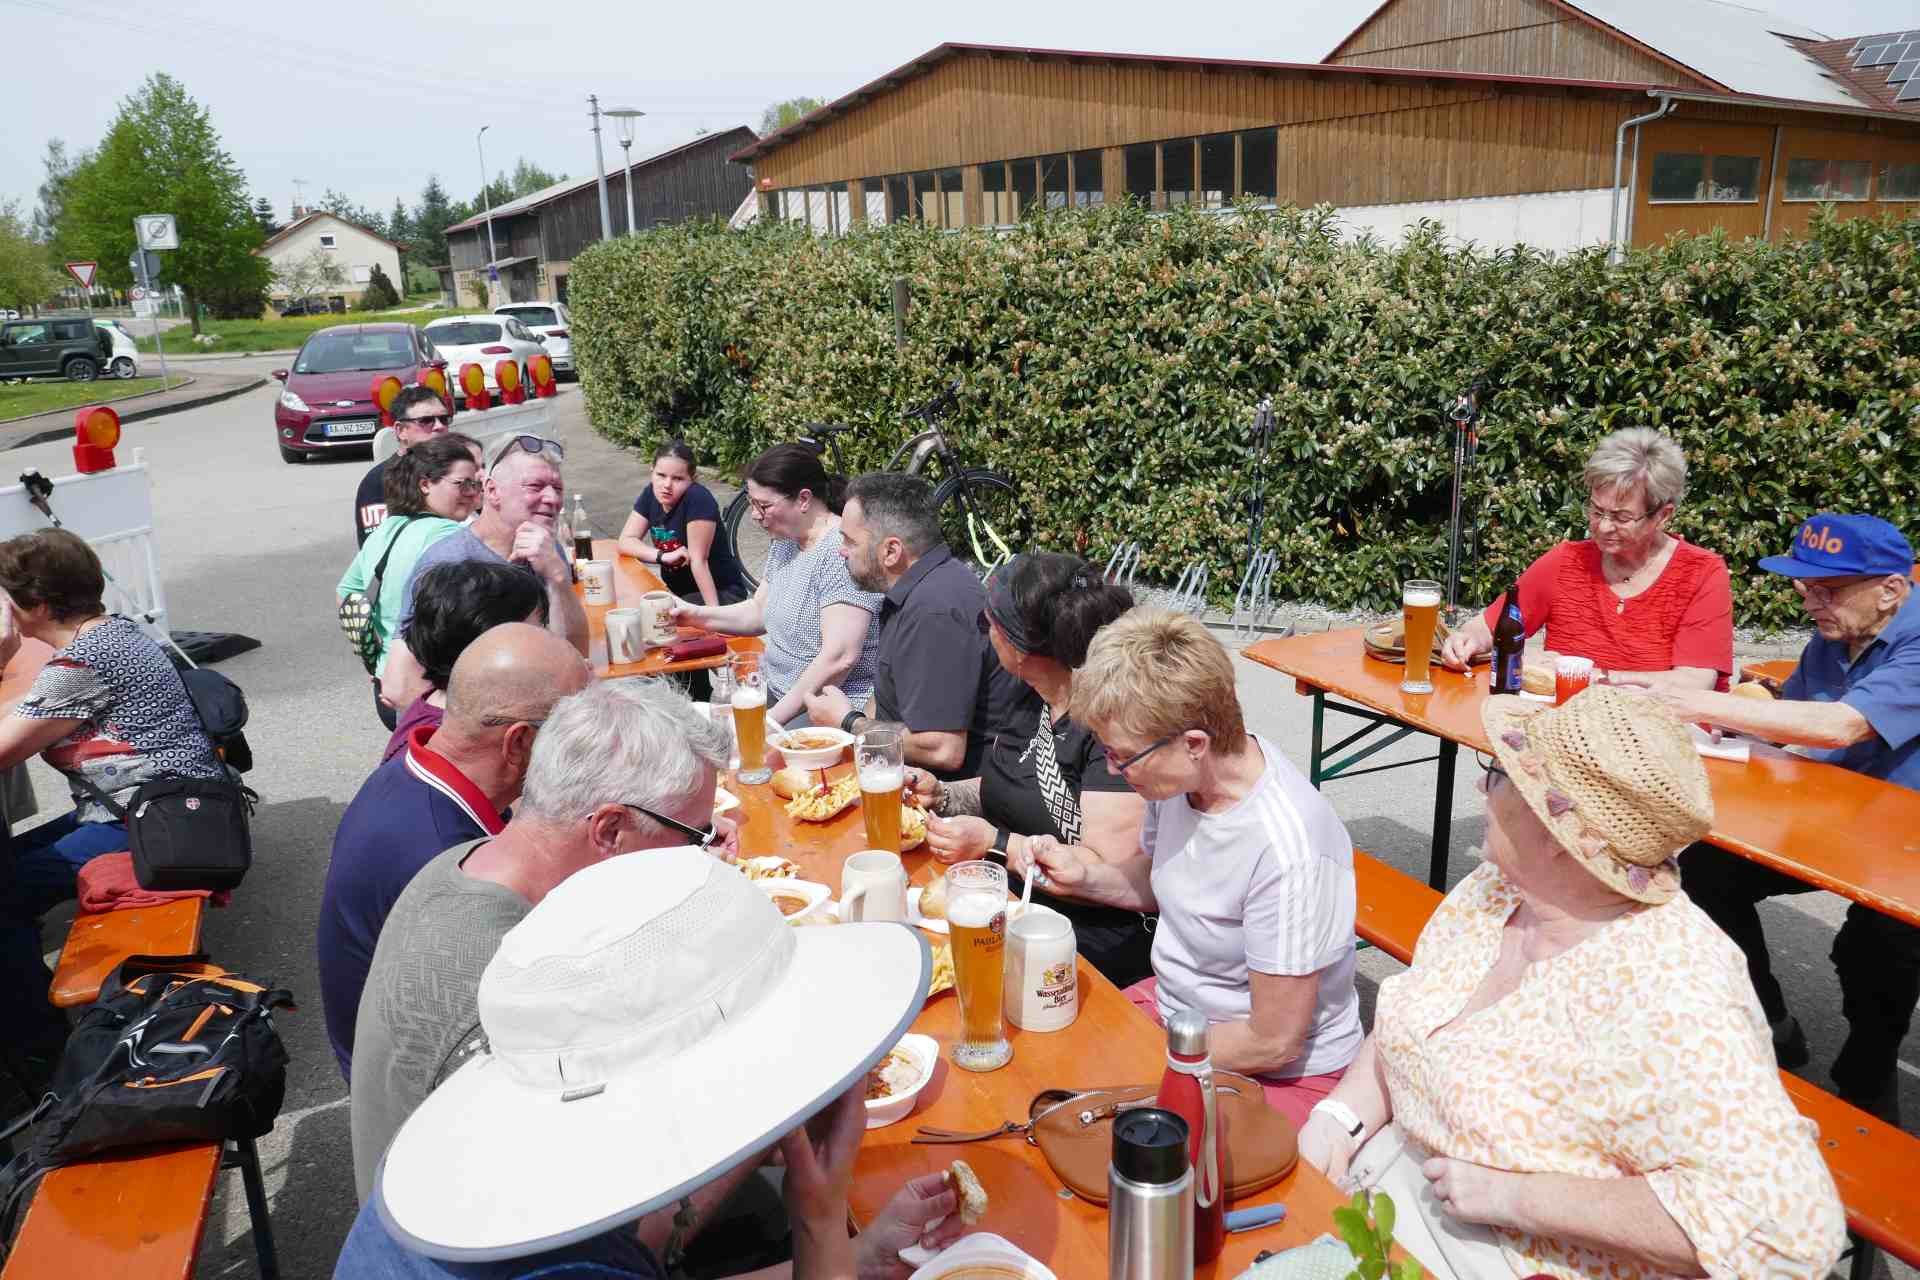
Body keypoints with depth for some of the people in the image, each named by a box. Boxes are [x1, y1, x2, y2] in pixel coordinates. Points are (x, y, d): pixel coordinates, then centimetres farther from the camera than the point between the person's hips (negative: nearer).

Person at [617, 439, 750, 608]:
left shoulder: (698, 498, -23)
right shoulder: (652, 493, -3)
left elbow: (698, 560, -24)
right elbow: (625, 541, -5)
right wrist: (663, 556, -20)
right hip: (676, 590, 7)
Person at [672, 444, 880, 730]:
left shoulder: (841, 551, -20)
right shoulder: (785, 541, 9)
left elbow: (839, 658, -25)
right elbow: (759, 611, 20)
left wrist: (774, 718, -19)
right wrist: (698, 615, 3)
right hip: (776, 690, 9)